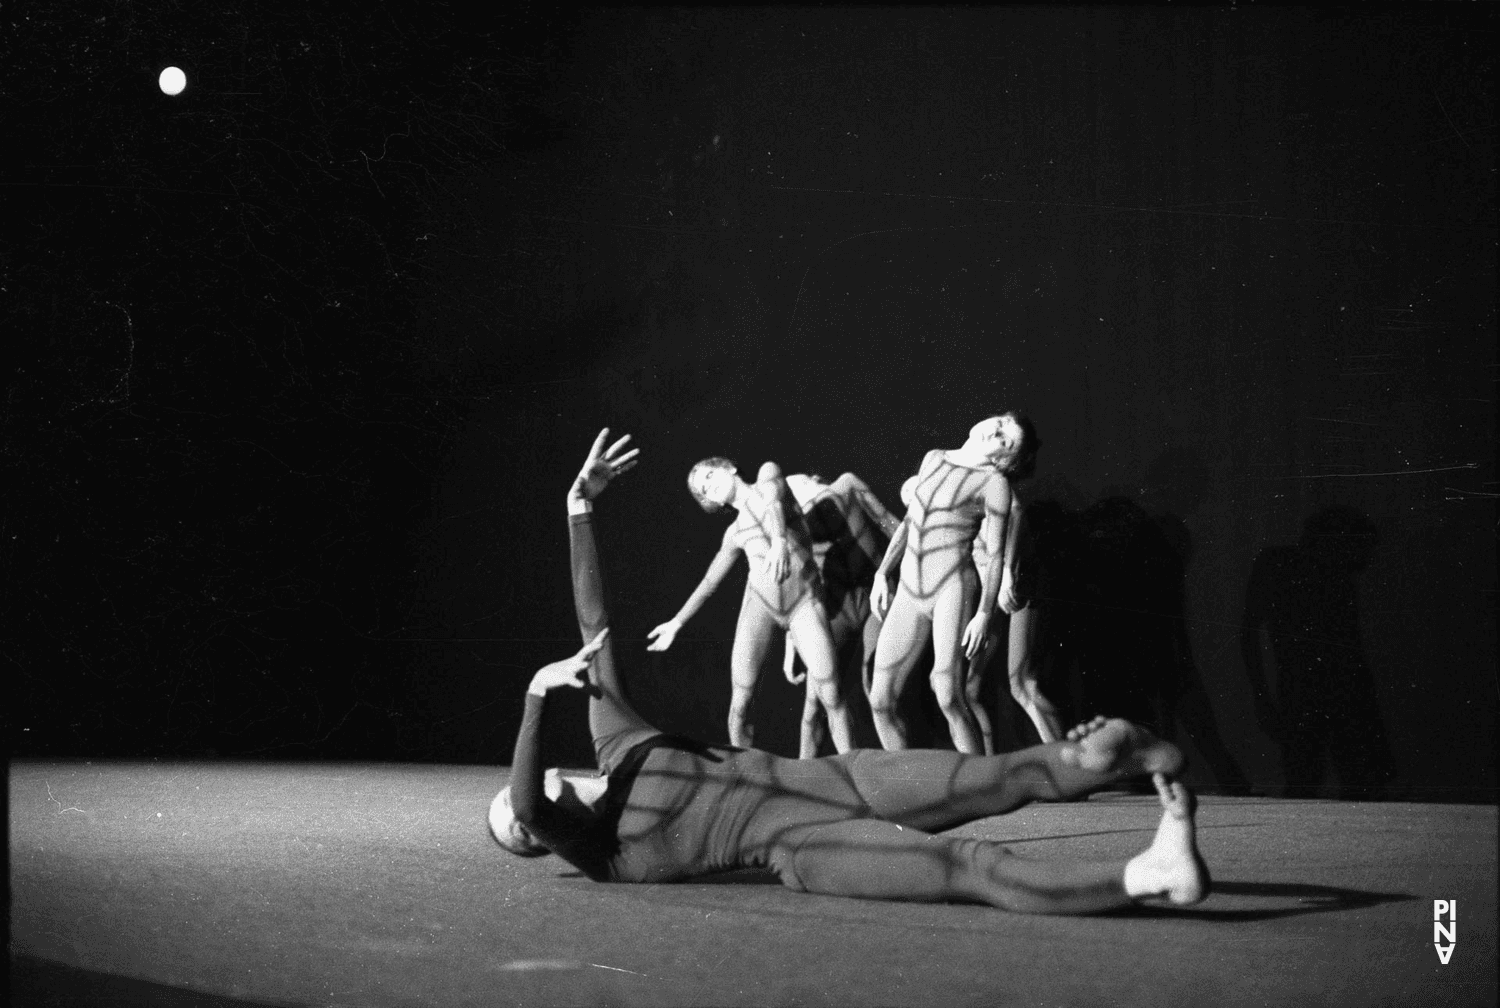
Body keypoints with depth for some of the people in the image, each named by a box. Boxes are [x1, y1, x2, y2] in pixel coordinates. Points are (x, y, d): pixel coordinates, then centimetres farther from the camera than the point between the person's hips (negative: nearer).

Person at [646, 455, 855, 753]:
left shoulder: (768, 474, 7)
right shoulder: (735, 532, 19)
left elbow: (774, 504, -16)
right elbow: (710, 581, 29)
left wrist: (780, 540, -38)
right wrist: (677, 623, 28)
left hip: (804, 598, -5)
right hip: (760, 600, 5)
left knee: (831, 695, -18)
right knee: (740, 703, -7)